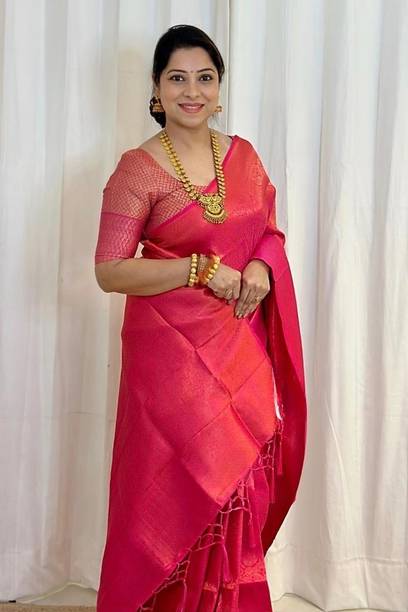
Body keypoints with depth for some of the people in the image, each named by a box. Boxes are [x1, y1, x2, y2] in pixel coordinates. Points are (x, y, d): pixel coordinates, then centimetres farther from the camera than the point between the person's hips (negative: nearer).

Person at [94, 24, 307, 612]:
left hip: (242, 349, 5)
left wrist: (261, 266, -8)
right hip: (172, 349, -4)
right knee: (176, 486, 4)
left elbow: (271, 232, 16)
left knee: (241, 485, 11)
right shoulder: (137, 169, -8)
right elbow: (109, 272, -12)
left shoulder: (244, 156, 7)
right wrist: (202, 268, -19)